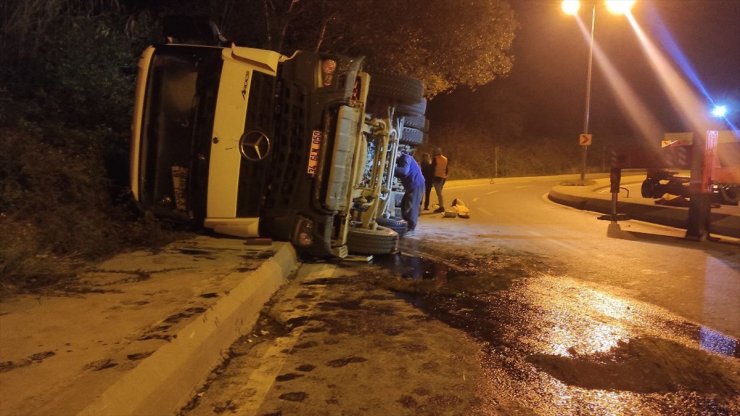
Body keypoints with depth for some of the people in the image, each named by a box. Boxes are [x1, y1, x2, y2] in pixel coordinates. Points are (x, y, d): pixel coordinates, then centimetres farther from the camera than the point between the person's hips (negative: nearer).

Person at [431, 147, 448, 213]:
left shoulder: (435, 159, -9)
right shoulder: (445, 159, 11)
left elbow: (433, 168, -11)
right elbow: (446, 169, 12)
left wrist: (432, 177, -6)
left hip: (437, 177, -7)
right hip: (443, 177, 7)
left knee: (439, 193, -7)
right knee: (439, 192, 18)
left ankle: (442, 207, -11)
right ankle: (441, 206, 19)